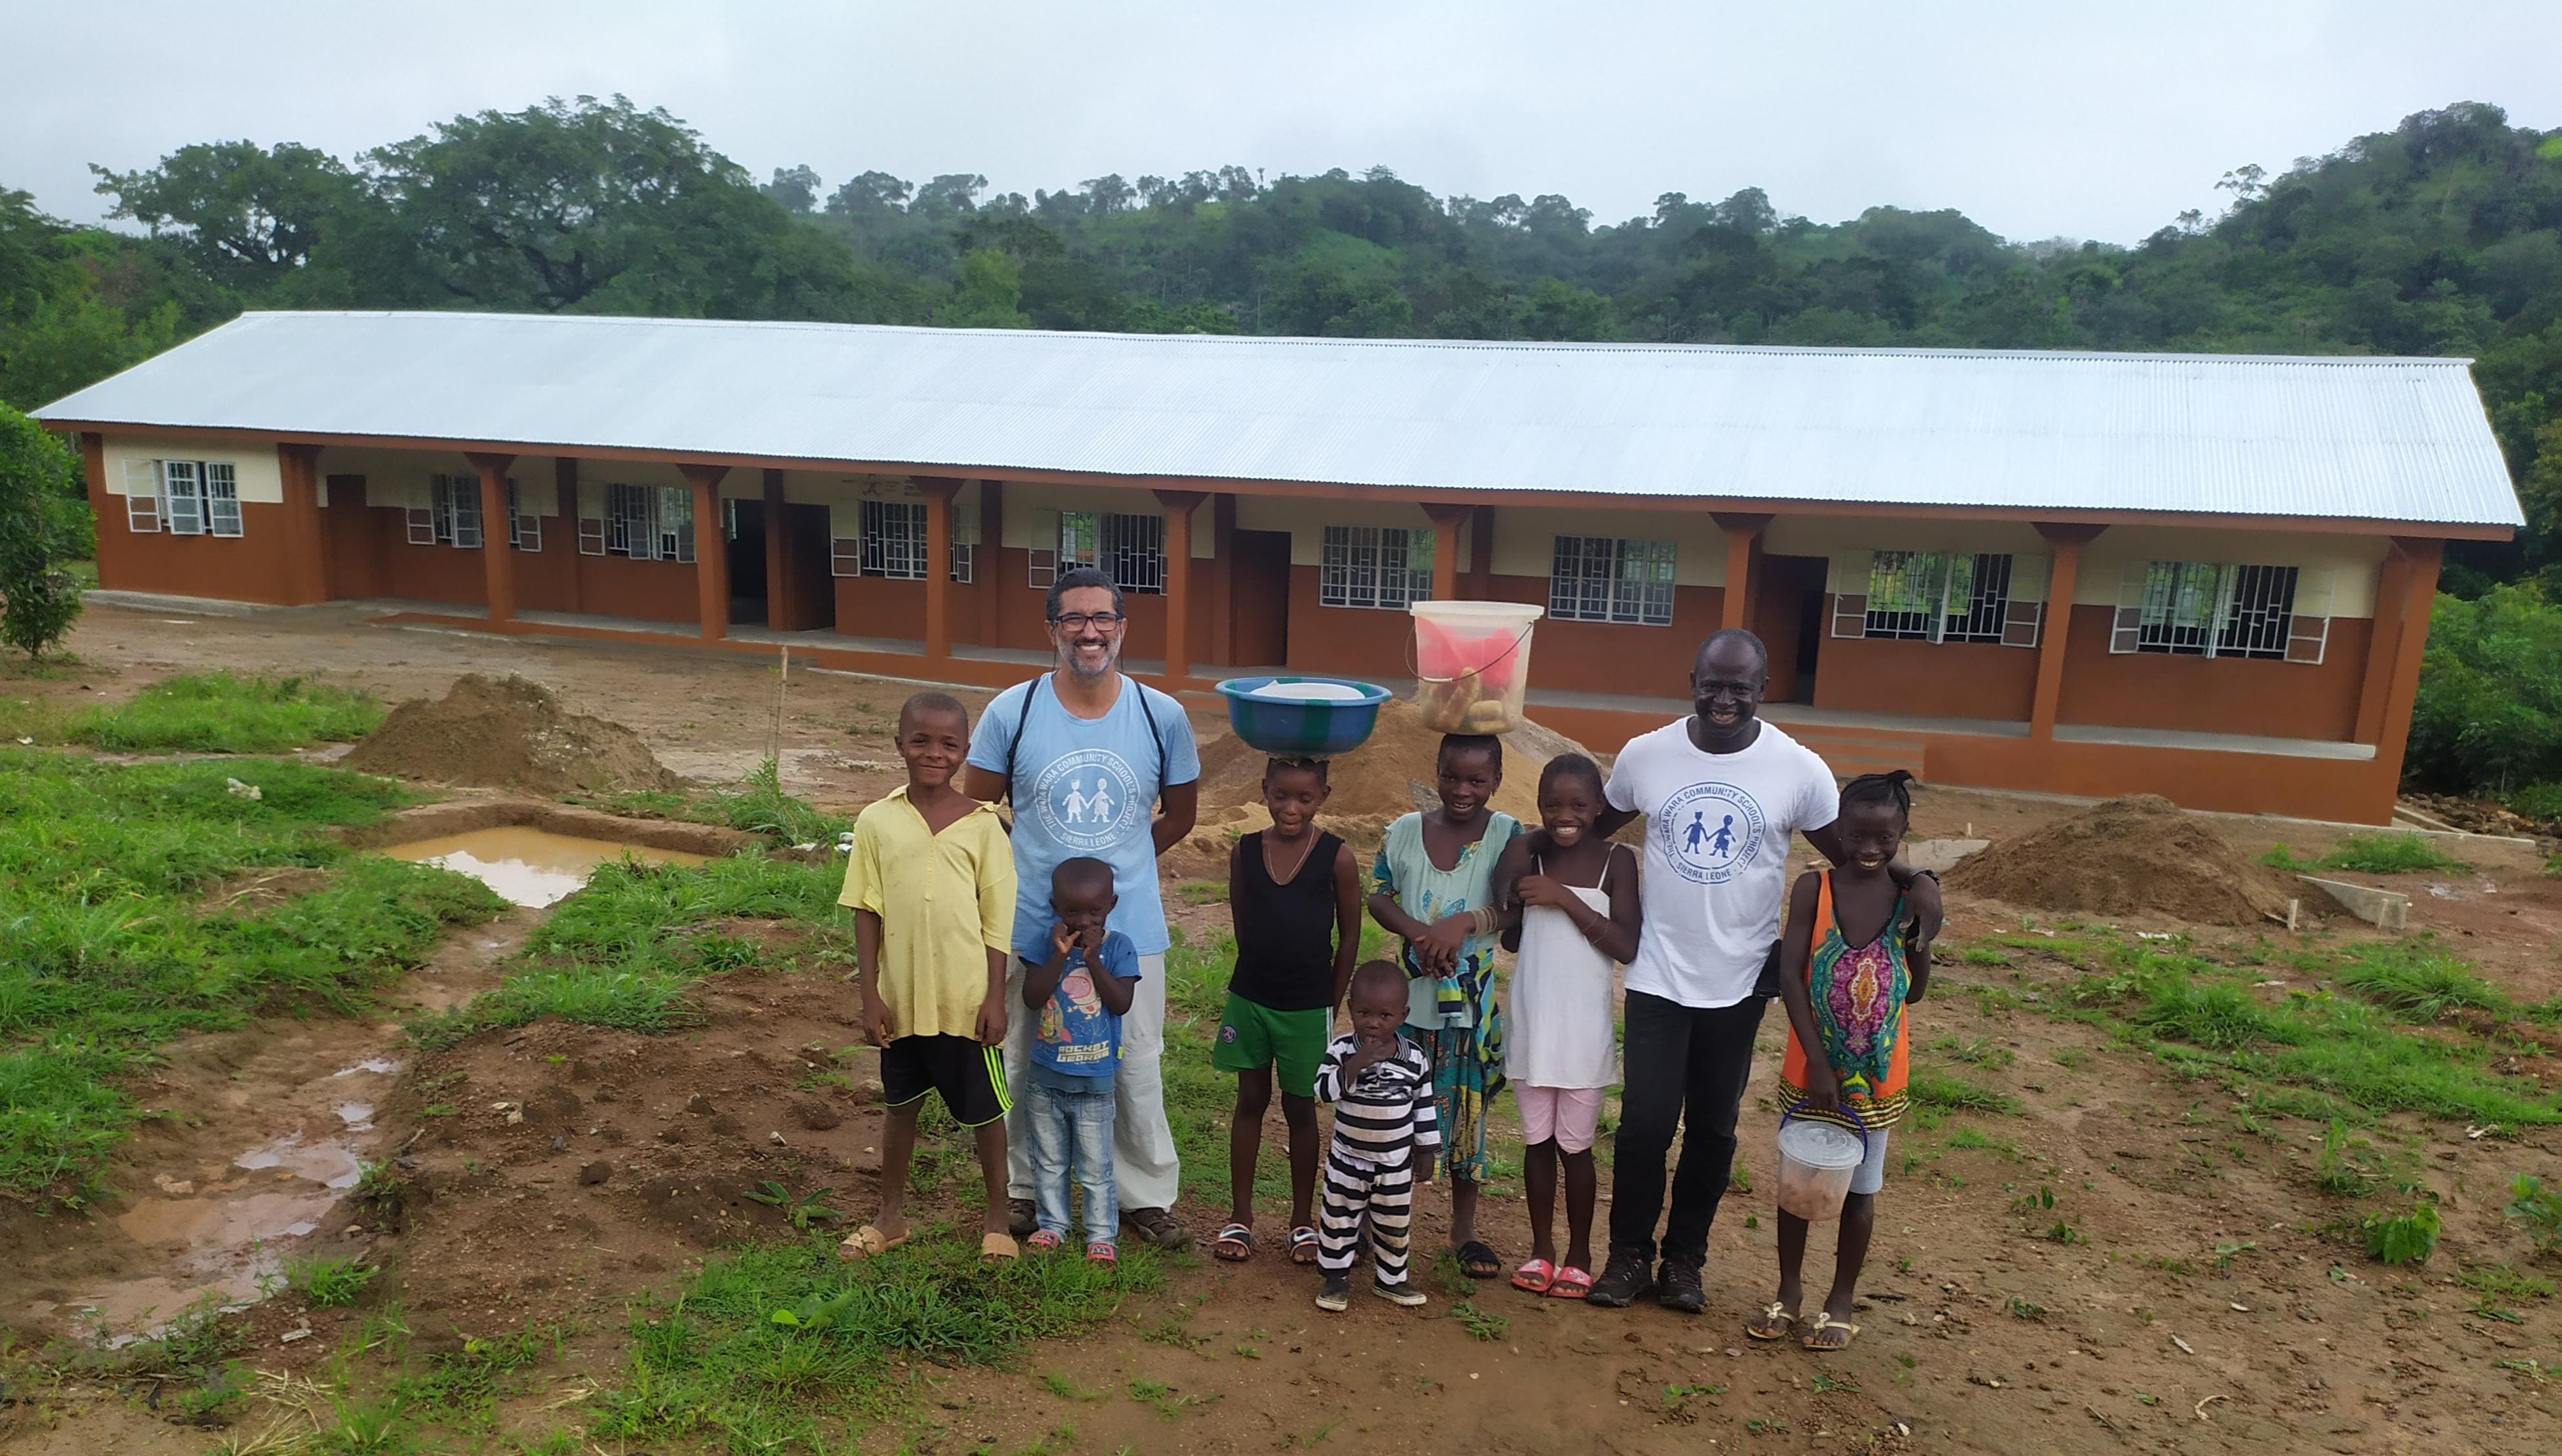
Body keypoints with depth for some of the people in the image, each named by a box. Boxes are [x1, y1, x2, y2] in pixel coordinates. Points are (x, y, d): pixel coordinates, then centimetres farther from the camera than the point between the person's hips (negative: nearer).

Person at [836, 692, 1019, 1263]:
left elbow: (997, 921, -3)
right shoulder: (877, 822, -3)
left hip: (966, 1000, -2)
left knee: (984, 1111, 10)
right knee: (901, 1106, 18)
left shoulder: (982, 825, -6)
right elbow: (866, 913, 1)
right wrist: (870, 995, -3)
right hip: (901, 999, 2)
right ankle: (891, 1216, 35)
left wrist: (995, 998, -6)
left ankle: (997, 1220, 28)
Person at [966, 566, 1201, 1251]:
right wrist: (1024, 867, -3)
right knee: (1029, 1065, 15)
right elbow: (978, 810, 2)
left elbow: (1181, 813, 8)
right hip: (1032, 927, 0)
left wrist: (1117, 862, 1)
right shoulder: (1011, 712, -8)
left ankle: (1148, 1195, 29)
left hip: (1130, 926, 0)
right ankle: (1025, 1188, 35)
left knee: (1137, 1067, 10)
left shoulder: (1163, 716, -5)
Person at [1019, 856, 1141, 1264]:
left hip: (1095, 1081, -2)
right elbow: (1032, 997, -15)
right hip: (1046, 1077, 2)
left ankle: (1102, 1234, 20)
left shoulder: (1117, 947, -7)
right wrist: (1060, 955, -24)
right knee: (1049, 1161, 17)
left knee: (1096, 1167, 7)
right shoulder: (1046, 945, -5)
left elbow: (1121, 1003, -16)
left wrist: (1092, 959, -22)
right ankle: (1051, 1224, 32)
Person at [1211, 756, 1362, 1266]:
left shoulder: (1337, 858, -11)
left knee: (1300, 1109, 10)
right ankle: (1240, 1217, 23)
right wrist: (1263, 971, 5)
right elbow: (1241, 924, 6)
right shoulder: (1244, 852, -4)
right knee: (1250, 1101, 12)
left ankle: (1303, 1220, 24)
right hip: (1250, 997, 2)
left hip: (1308, 1006, -2)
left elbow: (1350, 937, -4)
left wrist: (1331, 1005, -2)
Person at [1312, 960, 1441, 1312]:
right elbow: (1325, 1089, -25)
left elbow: (1424, 1107, 2)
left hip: (1396, 1164, 2)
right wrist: (1356, 1064, -37)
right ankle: (1335, 1277, 27)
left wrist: (1426, 1151, 6)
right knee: (1338, 1221, 10)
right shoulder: (1341, 1050, -15)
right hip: (1347, 1159, -1)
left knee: (1395, 1226, 14)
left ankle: (1390, 1279, 32)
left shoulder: (1414, 1059, -8)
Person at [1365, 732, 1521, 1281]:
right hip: (1410, 998, 1)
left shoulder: (1508, 836, -7)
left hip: (1473, 1005, -1)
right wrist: (1418, 930, -17)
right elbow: (1378, 897, 0)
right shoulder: (1404, 832, -1)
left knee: (1467, 1112, 11)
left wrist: (1466, 922, -28)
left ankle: (1464, 1229, 27)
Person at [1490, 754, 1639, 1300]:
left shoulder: (1616, 860, -8)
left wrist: (1567, 900, -20)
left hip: (1585, 1028, -2)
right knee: (1537, 1140, 13)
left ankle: (1579, 1256, 24)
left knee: (1575, 1144, 8)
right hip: (1532, 1024, 2)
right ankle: (1541, 1250, 27)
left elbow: (1628, 948, -14)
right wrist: (1507, 883, -12)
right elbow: (1510, 939, 2)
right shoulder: (1527, 856, -2)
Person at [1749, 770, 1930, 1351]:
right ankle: (1788, 1290, 30)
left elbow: (1914, 991, 1)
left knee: (1860, 1187, 12)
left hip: (1877, 1075, 1)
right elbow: (1790, 977, -13)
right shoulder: (1814, 888, -11)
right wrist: (1818, 1060, -17)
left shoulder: (1909, 897, -6)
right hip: (1812, 1068, -1)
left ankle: (1841, 1300, 29)